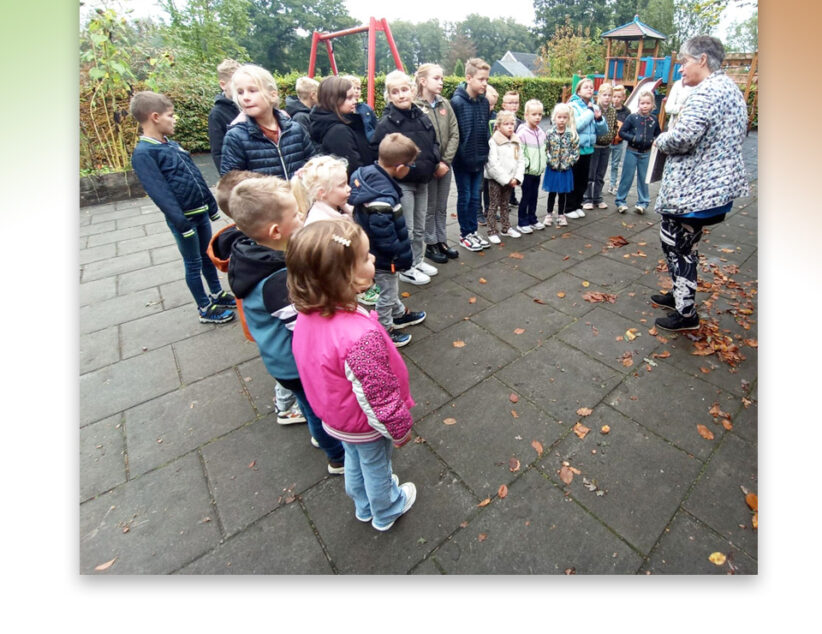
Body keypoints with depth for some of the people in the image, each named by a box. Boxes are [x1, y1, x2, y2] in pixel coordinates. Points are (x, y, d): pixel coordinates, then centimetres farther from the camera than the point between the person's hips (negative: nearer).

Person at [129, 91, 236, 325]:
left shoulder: (172, 145, 11)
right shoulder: (143, 153, -13)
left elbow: (197, 176, 15)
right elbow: (159, 193, -19)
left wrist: (212, 205, 16)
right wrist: (182, 223, -22)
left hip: (200, 212, 7)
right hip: (182, 218, -7)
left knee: (207, 256, 18)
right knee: (193, 264, 4)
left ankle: (217, 294, 34)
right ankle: (205, 308, 16)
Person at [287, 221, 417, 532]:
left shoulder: (307, 318, -18)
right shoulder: (361, 337, -44)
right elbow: (379, 397, -31)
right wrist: (400, 429, -12)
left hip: (335, 417, 7)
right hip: (366, 426, -6)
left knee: (354, 461, 32)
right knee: (376, 467, 24)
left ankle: (363, 505, 61)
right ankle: (385, 512, 55)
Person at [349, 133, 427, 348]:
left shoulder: (367, 173, -7)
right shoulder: (382, 197, -35)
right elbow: (385, 236, -30)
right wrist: (402, 256, -15)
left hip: (370, 248, 9)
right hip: (382, 257, -9)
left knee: (391, 287, 29)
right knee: (387, 294, 13)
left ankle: (399, 314, 52)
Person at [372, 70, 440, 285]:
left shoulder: (421, 116, 8)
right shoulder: (386, 123, -13)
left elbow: (434, 142, 19)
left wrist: (434, 160, 1)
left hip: (422, 180, 7)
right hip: (401, 183, -7)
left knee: (420, 227, 16)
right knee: (406, 229, 0)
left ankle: (417, 261, 33)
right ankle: (406, 269, 15)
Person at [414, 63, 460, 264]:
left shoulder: (445, 104, 6)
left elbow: (455, 134, 3)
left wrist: (446, 160, -8)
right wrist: (435, 164, -15)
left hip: (445, 165, 5)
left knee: (442, 207, 14)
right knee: (430, 208, 5)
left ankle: (442, 242, 27)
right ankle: (431, 245, 18)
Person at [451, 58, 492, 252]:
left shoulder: (484, 102, 6)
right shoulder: (456, 102, -13)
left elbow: (486, 131, 13)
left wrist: (485, 154, 9)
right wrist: (458, 156, -12)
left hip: (479, 160, 6)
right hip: (462, 160, -5)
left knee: (475, 197, 11)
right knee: (464, 197, 4)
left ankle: (473, 232, 23)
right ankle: (465, 235, 17)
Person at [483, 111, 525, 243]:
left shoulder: (516, 141, 8)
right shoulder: (493, 142, -12)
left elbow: (521, 161, 6)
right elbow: (493, 164, -19)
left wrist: (516, 178, -8)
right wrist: (506, 179, -17)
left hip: (510, 180, 6)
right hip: (496, 179, -5)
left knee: (505, 205, 16)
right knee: (494, 205, -1)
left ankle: (506, 228, 27)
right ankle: (492, 232, 5)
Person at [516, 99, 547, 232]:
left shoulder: (541, 132, 9)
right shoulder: (522, 132, -13)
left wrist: (544, 160, 7)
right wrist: (526, 164, -18)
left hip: (538, 171, 7)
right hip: (527, 171, -6)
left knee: (534, 196, 13)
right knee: (526, 197, 0)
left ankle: (532, 219, 25)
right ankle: (522, 222, 11)